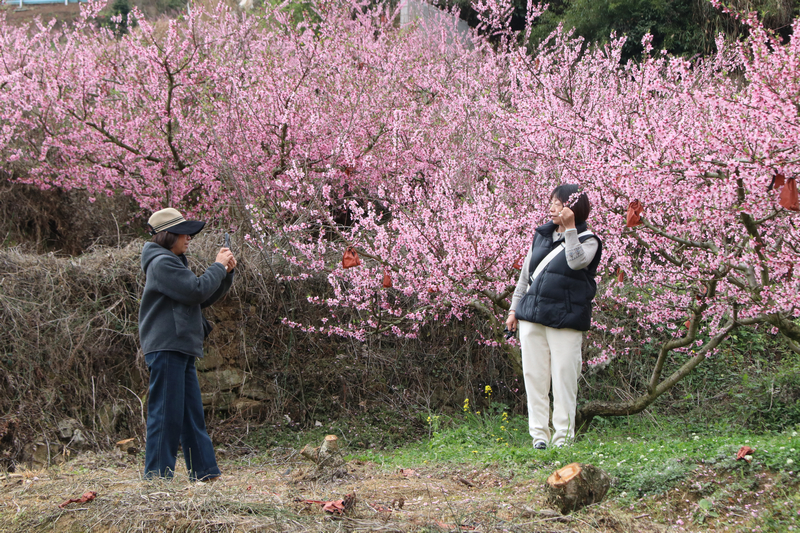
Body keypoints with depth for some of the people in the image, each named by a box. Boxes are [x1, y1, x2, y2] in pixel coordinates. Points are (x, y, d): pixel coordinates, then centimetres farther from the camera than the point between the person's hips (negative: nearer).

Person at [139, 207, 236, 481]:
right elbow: (196, 291, -19)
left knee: (192, 414, 11)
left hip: (181, 348, 10)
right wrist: (218, 267, -6)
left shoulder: (174, 262, 22)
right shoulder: (162, 263, -11)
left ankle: (204, 472, 15)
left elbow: (205, 298, 21)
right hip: (166, 348, -10)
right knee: (166, 411, -8)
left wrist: (226, 272, 8)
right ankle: (158, 474, -5)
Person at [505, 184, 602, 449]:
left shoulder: (588, 241, -1)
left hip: (565, 321, -5)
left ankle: (563, 438, 2)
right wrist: (514, 308, 18)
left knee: (564, 379, -5)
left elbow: (576, 261, -24)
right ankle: (539, 436, 9)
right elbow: (526, 273, 21)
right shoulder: (542, 235, 14)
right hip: (532, 317, 5)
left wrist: (569, 229, -21)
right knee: (534, 377, 4)